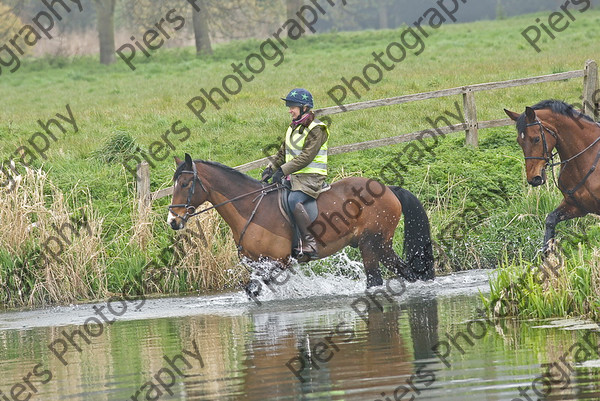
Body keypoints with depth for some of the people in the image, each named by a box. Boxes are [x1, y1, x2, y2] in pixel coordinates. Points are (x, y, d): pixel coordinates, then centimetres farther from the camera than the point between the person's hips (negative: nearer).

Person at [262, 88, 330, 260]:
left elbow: (306, 157, -20)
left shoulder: (316, 129, -12)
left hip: (312, 177, -10)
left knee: (293, 200, -33)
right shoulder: (294, 128, 16)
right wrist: (271, 168, 7)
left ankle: (310, 243, -36)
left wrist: (283, 170, -23)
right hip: (294, 177, 10)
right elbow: (283, 152, 22)